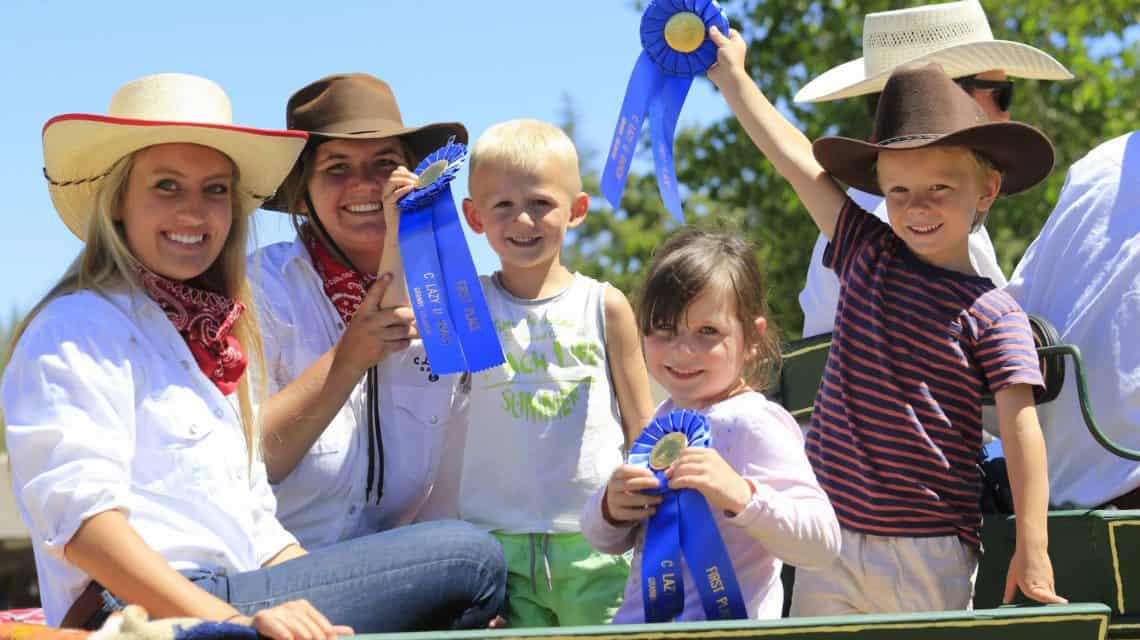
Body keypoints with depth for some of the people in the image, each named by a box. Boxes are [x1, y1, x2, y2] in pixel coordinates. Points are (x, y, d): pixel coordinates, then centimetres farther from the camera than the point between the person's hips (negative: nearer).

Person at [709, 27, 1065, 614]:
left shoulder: (994, 315, -3)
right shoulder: (868, 256, 8)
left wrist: (1032, 546, -13)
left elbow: (1020, 428, -7)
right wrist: (732, 77, 13)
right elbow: (799, 163, 10)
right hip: (830, 538, 4)